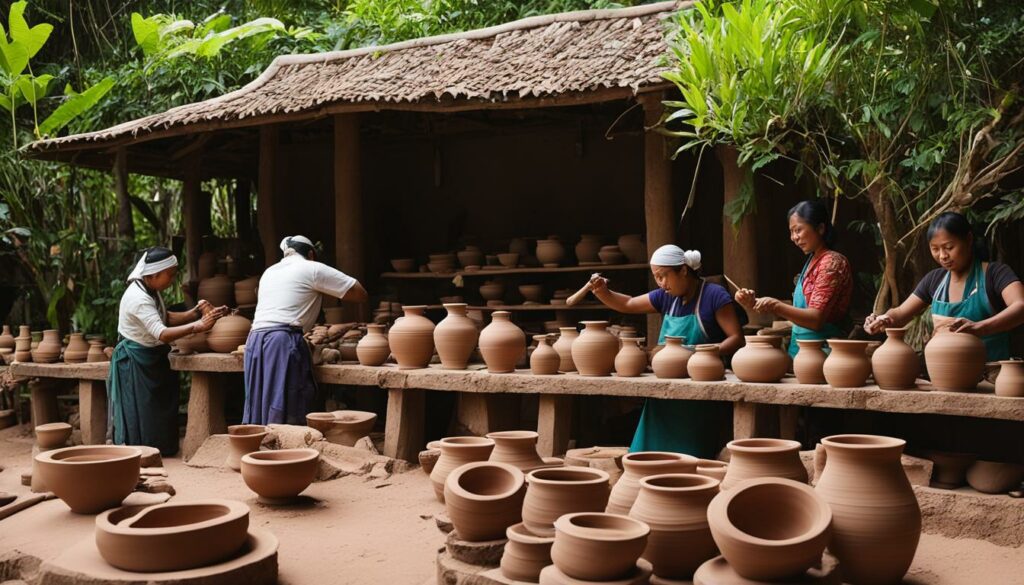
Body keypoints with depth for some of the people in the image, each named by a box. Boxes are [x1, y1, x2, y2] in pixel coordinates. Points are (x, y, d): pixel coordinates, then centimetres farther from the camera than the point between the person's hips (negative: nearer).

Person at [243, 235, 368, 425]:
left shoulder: (269, 272, 24)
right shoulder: (312, 268, 5)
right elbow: (360, 293, 3)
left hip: (255, 341, 7)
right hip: (284, 343, -7)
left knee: (260, 410, 10)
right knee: (288, 415, -6)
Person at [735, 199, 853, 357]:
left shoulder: (832, 262, -7)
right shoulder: (812, 261, 19)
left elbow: (816, 319, -16)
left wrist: (776, 306, -29)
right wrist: (755, 304, 6)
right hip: (799, 349, 8)